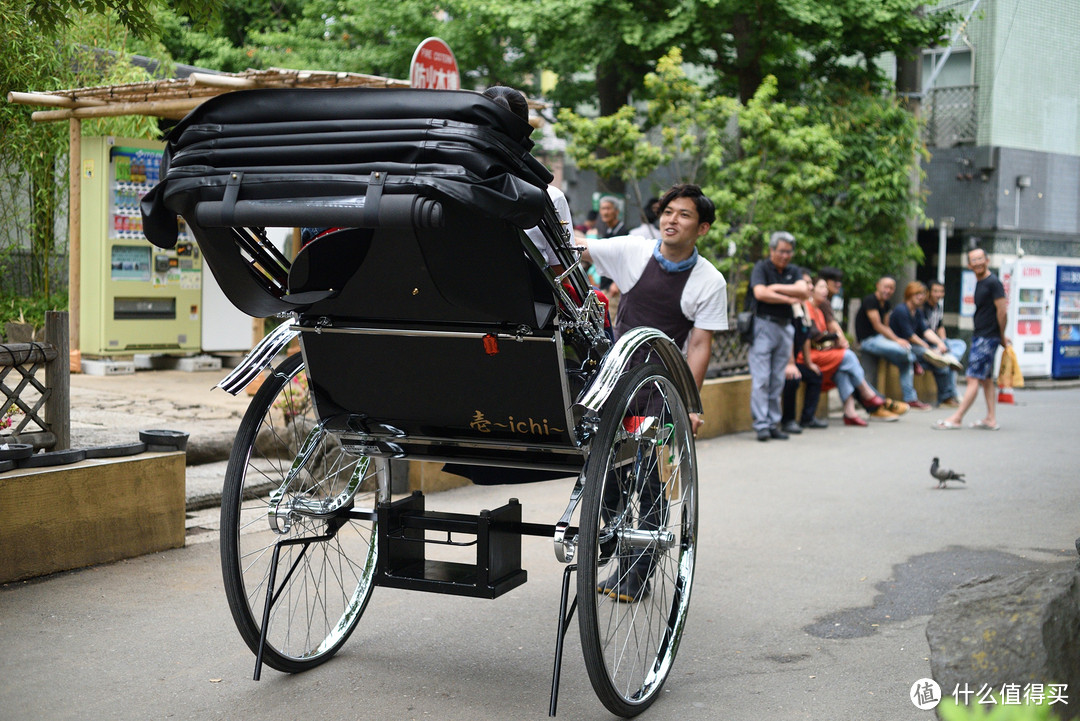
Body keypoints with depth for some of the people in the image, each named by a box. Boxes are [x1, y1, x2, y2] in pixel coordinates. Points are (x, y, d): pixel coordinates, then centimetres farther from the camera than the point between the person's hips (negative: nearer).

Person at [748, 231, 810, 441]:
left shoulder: (794, 271, 14)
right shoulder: (761, 268, -1)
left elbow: (803, 291, -4)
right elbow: (760, 293, -18)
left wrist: (776, 288, -9)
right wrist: (790, 299, -9)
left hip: (785, 327, 5)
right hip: (763, 324, -5)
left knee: (778, 380, 6)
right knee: (761, 379, -8)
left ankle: (774, 423, 10)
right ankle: (761, 425, -7)